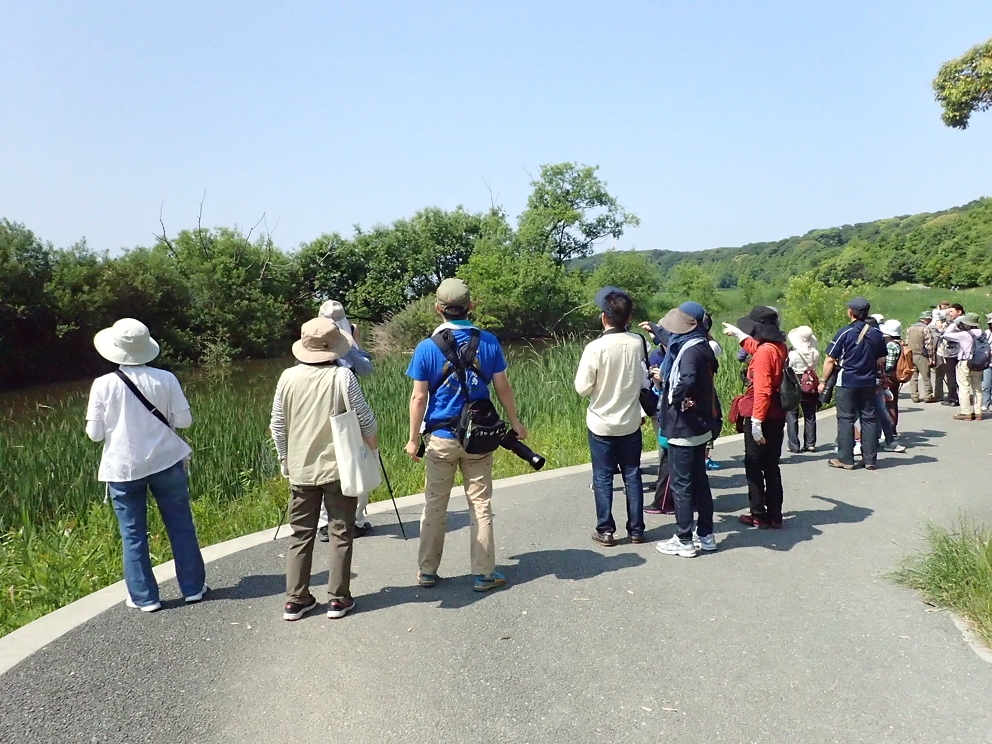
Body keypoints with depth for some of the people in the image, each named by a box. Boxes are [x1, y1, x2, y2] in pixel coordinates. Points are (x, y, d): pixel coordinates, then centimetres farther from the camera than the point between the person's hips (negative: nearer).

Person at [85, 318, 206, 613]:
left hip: (123, 468, 0)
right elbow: (183, 420, -4)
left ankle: (144, 597, 17)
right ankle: (193, 588, 20)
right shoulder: (165, 379, -7)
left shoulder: (103, 385, -9)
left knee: (133, 535, 11)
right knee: (181, 527, 12)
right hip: (165, 462, 1)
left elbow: (95, 433, -5)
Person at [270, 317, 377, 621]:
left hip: (300, 470, 3)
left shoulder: (288, 377, -1)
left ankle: (295, 600, 17)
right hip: (339, 467, -3)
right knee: (340, 533, 8)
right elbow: (365, 420, -8)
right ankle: (338, 599, 13)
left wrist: (285, 460, 19)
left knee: (300, 534, 13)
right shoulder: (342, 376, -12)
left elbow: (277, 425, 6)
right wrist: (373, 450, 9)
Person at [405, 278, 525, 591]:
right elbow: (503, 388, 0)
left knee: (435, 506, 12)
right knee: (481, 505, 9)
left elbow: (419, 396, -8)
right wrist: (515, 423, 13)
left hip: (441, 438, 0)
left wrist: (413, 438, 1)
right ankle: (483, 574, 15)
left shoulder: (427, 348, -8)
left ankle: (427, 571, 23)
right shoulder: (488, 342, -4)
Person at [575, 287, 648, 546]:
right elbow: (646, 381, 3)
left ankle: (605, 531, 15)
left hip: (601, 423, -3)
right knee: (632, 476, 14)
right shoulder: (639, 343, -9)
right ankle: (636, 529, 22)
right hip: (631, 422, 3)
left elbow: (582, 388, -13)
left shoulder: (595, 347, -19)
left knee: (603, 478, 8)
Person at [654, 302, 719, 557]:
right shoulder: (700, 347, 7)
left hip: (683, 428, -9)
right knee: (699, 479, 16)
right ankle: (705, 535, 26)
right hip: (699, 426, 9)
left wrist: (674, 397, -22)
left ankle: (684, 541, 11)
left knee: (681, 484, 2)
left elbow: (687, 381, -37)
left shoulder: (691, 350, -21)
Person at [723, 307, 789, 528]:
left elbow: (762, 390, -25)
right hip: (777, 416, 9)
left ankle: (759, 515, 10)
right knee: (772, 466, 15)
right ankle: (774, 516, 20)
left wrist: (756, 421, -24)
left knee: (754, 467, 3)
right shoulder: (779, 347, 7)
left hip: (761, 418, -9)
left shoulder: (764, 352, -20)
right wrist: (738, 333, 44)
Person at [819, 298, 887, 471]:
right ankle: (870, 459, 12)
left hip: (846, 383, -4)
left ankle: (845, 459, 4)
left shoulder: (844, 333, -11)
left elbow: (830, 360, -10)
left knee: (846, 419, 1)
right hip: (868, 383, 4)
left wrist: (823, 381, -1)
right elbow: (881, 359, 12)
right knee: (869, 419, 9)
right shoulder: (876, 333, 3)